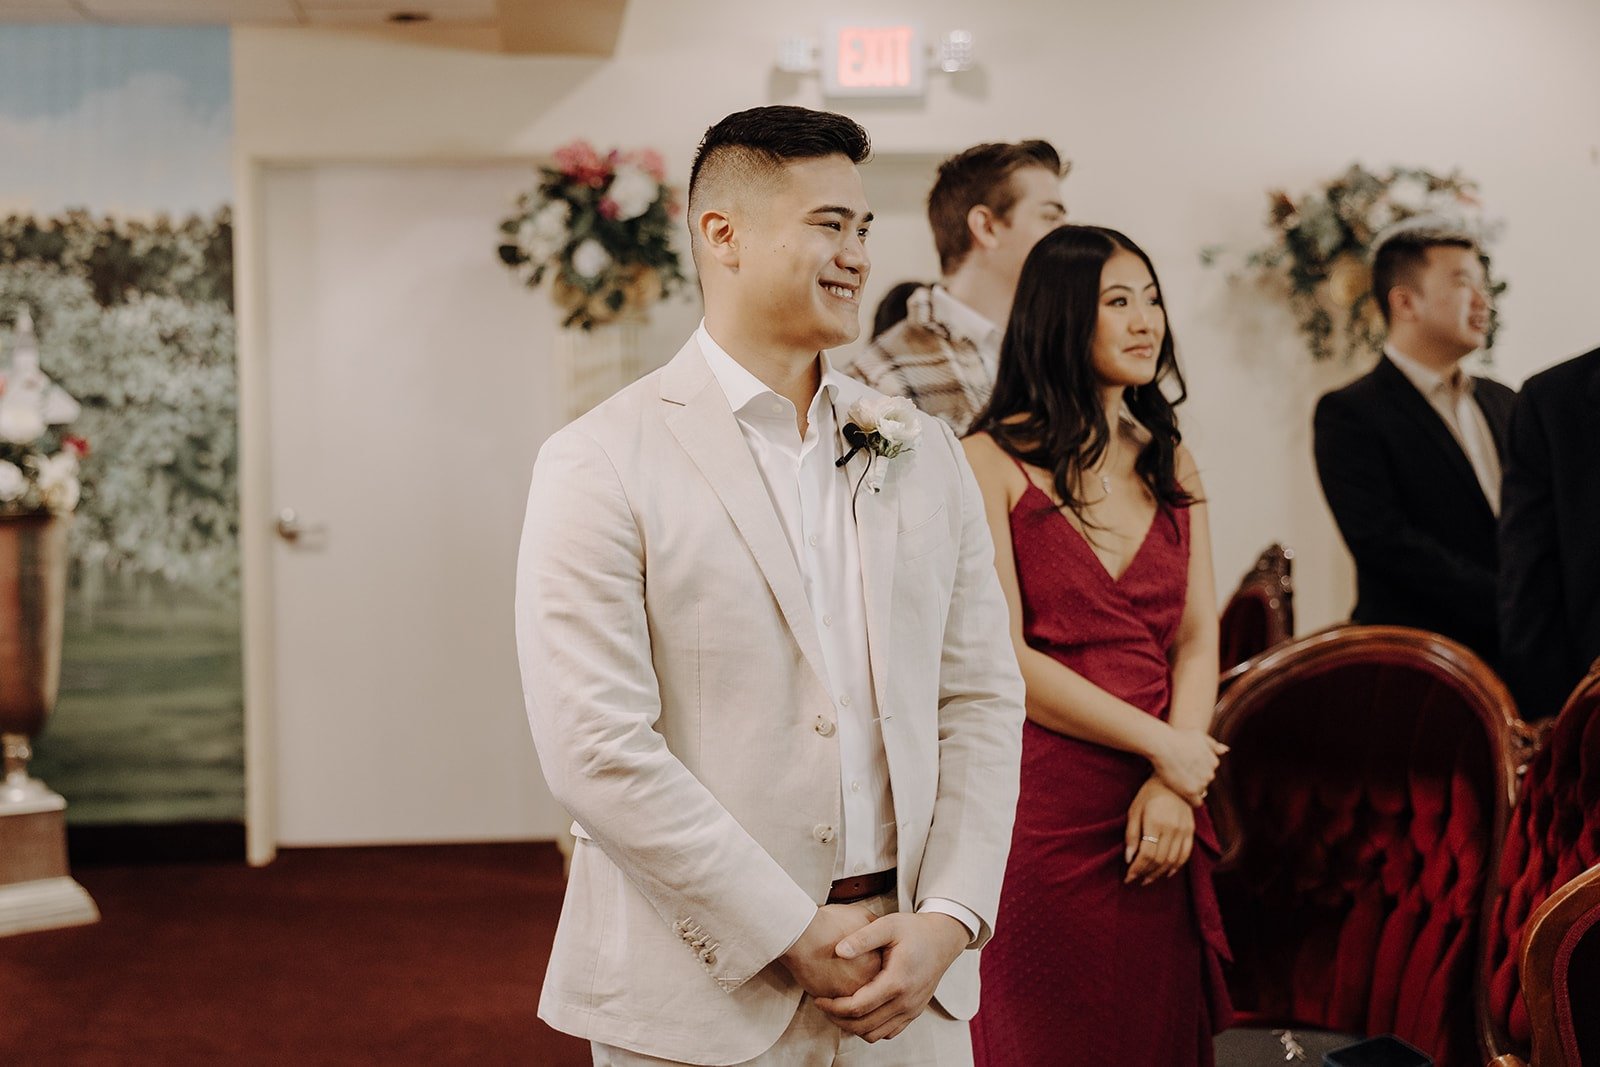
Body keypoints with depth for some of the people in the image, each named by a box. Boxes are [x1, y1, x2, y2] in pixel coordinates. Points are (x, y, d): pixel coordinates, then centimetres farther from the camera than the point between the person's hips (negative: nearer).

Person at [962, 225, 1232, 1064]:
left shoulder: (1170, 462, 13)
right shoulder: (994, 460, -5)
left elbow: (1197, 638, 7)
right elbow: (1003, 656, -11)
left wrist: (1173, 787, -8)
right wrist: (1161, 745, -10)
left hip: (1159, 810, 5)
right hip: (1042, 806, -5)